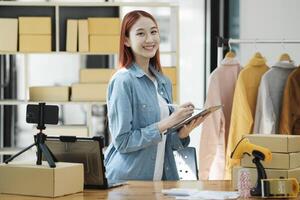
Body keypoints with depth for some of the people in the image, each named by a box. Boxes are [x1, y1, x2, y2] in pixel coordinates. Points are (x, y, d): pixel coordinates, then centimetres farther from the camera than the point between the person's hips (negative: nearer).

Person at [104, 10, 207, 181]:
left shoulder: (164, 82, 8)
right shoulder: (123, 81, -13)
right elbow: (123, 142, -17)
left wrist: (183, 132, -5)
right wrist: (167, 123, -19)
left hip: (163, 177, 6)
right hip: (128, 180, -6)